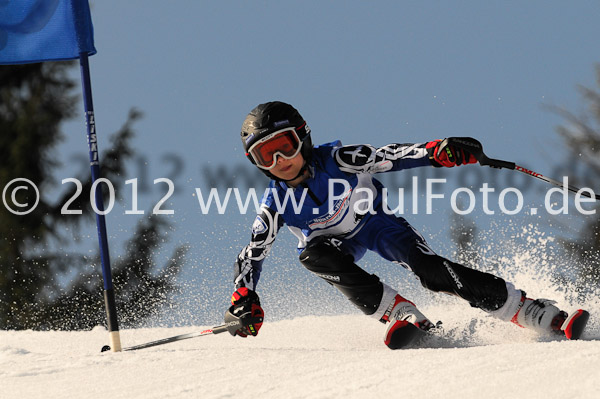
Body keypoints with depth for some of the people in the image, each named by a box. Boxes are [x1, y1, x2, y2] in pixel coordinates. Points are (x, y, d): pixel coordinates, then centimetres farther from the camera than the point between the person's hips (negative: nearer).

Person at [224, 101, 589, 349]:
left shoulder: (336, 160, -23)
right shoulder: (275, 203, -18)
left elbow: (390, 158, -23)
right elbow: (252, 254, -14)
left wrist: (435, 152, -40)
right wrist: (244, 301, -30)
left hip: (377, 222, -2)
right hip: (338, 243, 2)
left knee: (430, 268, -27)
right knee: (314, 255, -34)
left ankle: (544, 316, -28)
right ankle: (403, 315, -32)